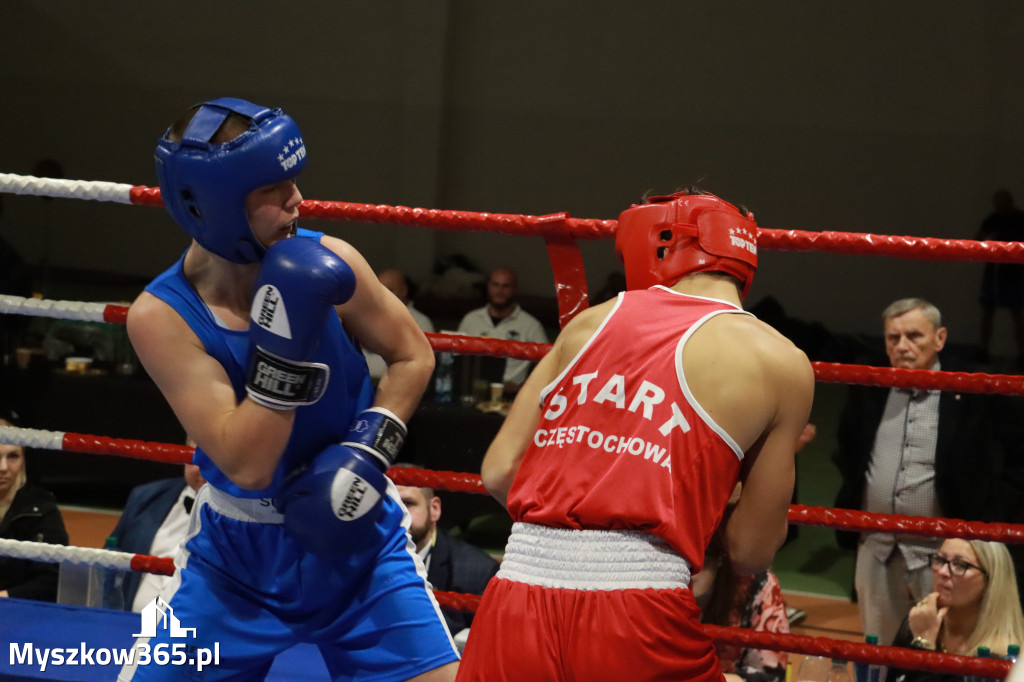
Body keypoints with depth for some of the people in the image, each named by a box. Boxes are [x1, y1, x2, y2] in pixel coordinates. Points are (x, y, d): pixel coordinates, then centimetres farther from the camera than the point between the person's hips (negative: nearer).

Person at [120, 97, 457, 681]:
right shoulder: (161, 317, -19)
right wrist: (286, 334, -33)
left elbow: (413, 357, 2)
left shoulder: (328, 264, -15)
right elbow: (247, 466, -26)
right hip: (235, 546, -1)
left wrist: (368, 453, -13)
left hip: (355, 530, 1)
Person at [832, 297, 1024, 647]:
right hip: (876, 548, 4)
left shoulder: (976, 396, -9)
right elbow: (847, 455, 22)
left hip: (941, 552, -4)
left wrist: (989, 521, -8)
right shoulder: (868, 391, 6)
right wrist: (847, 517, 11)